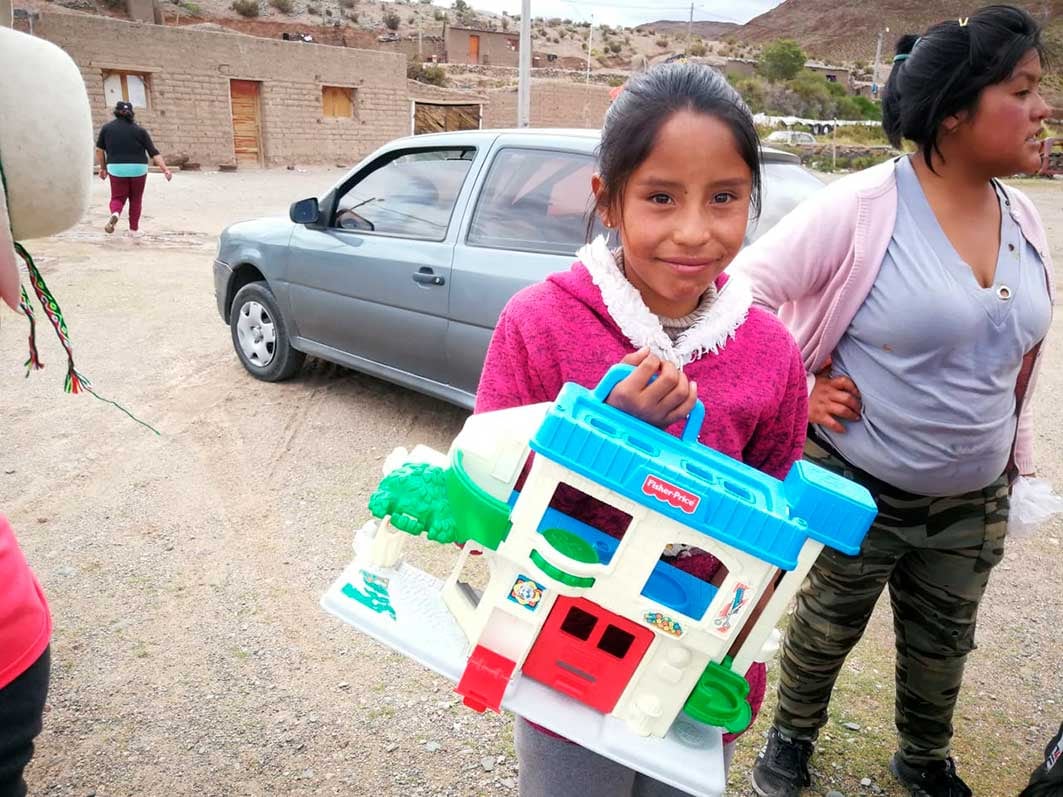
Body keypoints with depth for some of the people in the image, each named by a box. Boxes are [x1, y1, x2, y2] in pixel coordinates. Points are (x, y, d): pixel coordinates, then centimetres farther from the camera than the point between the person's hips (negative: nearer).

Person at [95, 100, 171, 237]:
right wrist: (165, 170, -9)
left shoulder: (106, 128, 4)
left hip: (116, 168, 0)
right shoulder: (140, 130, 0)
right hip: (138, 169, 0)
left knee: (117, 197, 11)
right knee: (136, 199, 14)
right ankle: (133, 229, 19)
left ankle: (115, 214, -21)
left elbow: (99, 150, 5)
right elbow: (154, 153, -7)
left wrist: (103, 167, 17)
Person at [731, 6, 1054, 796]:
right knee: (826, 631, 17)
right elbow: (746, 291, -18)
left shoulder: (1024, 219, 0)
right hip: (859, 491, -5)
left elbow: (1019, 344, 14)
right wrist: (800, 390, -16)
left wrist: (1009, 448, 15)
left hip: (974, 500, 6)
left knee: (942, 644, 24)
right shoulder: (860, 209, -22)